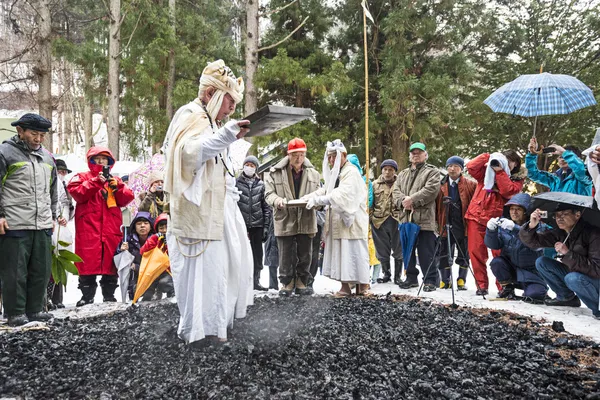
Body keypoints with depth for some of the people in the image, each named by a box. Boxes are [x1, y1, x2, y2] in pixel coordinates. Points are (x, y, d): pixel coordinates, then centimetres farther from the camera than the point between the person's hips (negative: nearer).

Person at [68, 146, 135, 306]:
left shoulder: (116, 180, 21)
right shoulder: (82, 177, 12)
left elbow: (127, 199, 7)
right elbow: (77, 193, -8)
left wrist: (116, 187, -9)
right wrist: (96, 181, -14)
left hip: (111, 229, 3)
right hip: (88, 228, -3)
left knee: (111, 262, 5)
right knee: (88, 261, -4)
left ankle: (109, 295, 14)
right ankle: (87, 296, 4)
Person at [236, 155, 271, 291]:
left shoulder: (261, 184, 10)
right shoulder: (236, 183, 4)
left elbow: (266, 206, 8)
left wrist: (266, 226, 1)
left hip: (257, 224, 2)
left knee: (257, 254, 6)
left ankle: (256, 281, 15)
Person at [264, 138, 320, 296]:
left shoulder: (313, 173, 6)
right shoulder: (275, 172, -3)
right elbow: (268, 193, -2)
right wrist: (277, 200, -23)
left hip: (306, 221, 2)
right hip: (285, 221, -2)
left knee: (305, 255, 10)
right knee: (286, 255, 5)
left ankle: (302, 283, 24)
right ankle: (287, 283, 19)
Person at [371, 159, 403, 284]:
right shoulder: (375, 184, 8)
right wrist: (369, 217, 1)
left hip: (397, 221, -2)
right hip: (379, 222, 2)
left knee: (398, 250, 5)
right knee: (383, 250, 11)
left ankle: (397, 276, 17)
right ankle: (386, 274, 26)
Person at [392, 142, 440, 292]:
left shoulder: (432, 172, 5)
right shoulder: (403, 174, 24)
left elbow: (431, 190, -12)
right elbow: (395, 191, 10)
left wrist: (412, 199, -16)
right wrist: (403, 201, -11)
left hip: (424, 219, -6)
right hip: (406, 219, 6)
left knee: (426, 253, -3)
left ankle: (430, 280, 7)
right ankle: (411, 277, 25)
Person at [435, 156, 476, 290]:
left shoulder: (470, 184, 1)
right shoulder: (441, 185, 7)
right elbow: (436, 205, 7)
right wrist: (437, 223, 0)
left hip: (464, 226, -2)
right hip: (445, 226, 2)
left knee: (464, 254, 8)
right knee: (444, 254, 6)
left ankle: (461, 281, 19)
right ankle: (445, 281, 16)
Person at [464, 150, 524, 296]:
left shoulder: (516, 180, 11)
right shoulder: (487, 172, 17)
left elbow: (507, 190, -9)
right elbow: (471, 167, 1)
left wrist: (500, 171, -7)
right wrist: (488, 156, 1)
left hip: (497, 220, -2)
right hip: (476, 217, 2)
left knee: (499, 253, -8)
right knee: (476, 251, -2)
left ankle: (504, 286, 3)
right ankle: (481, 285, 7)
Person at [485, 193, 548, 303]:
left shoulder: (537, 226, -12)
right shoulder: (503, 222, -3)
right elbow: (493, 245, -10)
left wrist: (515, 228, -44)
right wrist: (491, 230, -31)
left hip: (531, 273, -3)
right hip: (510, 268, 3)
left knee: (534, 295, -25)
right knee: (496, 262, -25)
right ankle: (507, 288, 1)